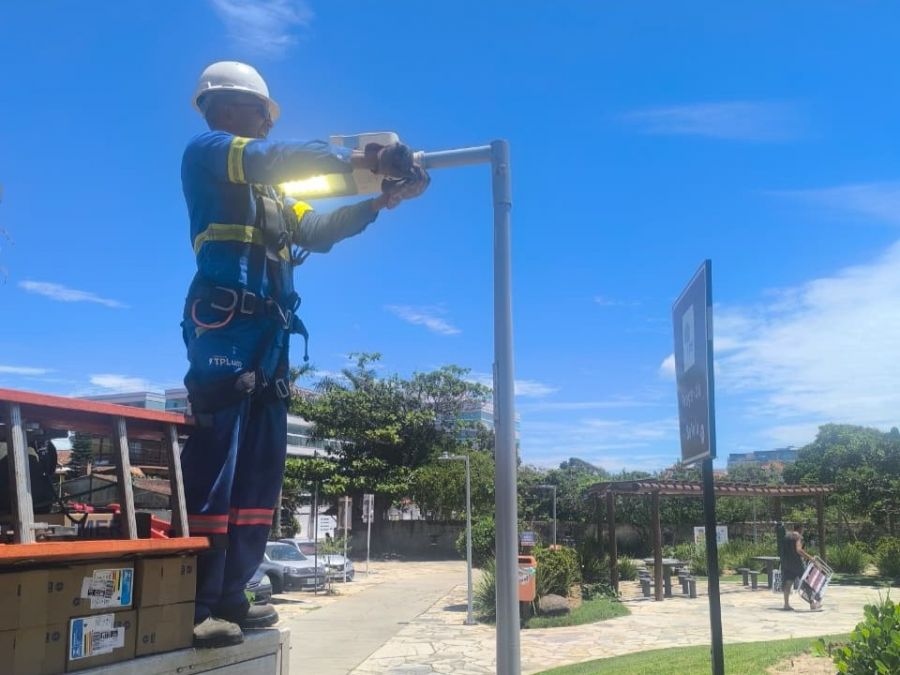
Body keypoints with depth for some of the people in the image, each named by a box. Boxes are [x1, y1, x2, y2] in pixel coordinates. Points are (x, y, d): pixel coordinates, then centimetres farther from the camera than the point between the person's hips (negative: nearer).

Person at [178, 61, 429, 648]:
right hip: (226, 323, -9)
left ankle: (228, 598, 8)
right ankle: (193, 606, -11)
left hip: (267, 334, 9)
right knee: (215, 459, -14)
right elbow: (277, 155, -11)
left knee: (261, 467, 4)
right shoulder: (206, 152, 5)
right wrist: (361, 158, -8)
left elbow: (315, 232, 20)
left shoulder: (271, 190, 28)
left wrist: (378, 203, 11)